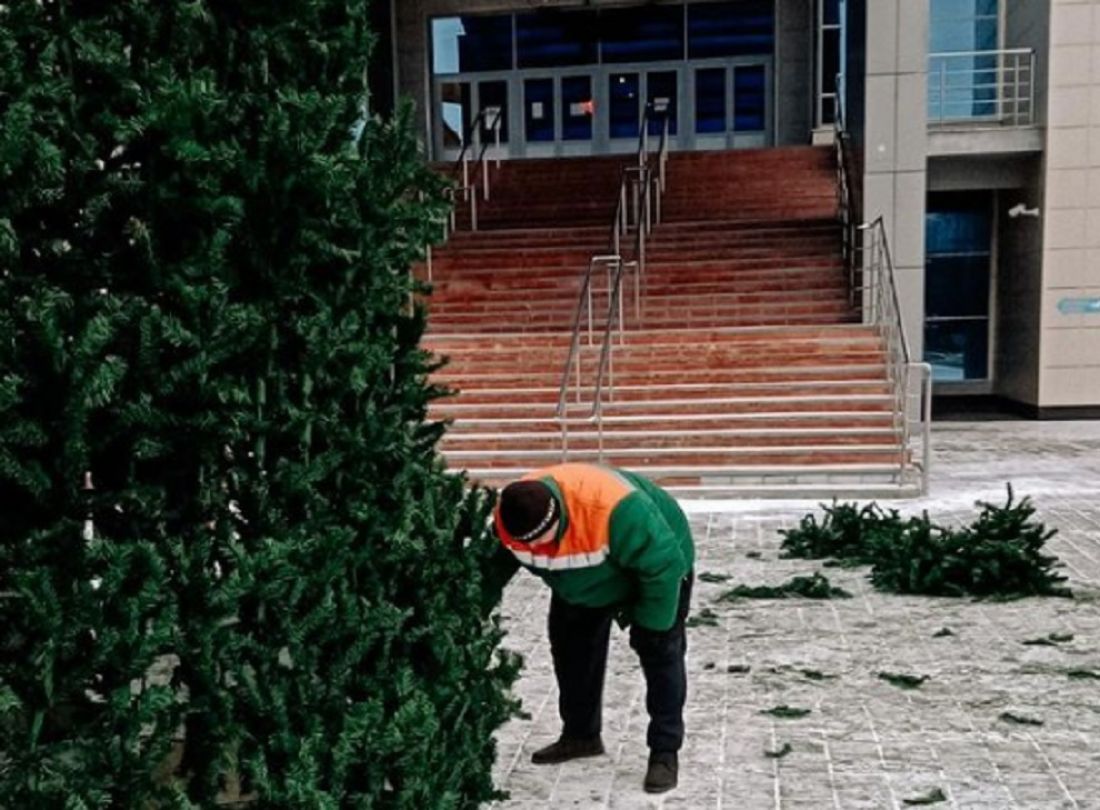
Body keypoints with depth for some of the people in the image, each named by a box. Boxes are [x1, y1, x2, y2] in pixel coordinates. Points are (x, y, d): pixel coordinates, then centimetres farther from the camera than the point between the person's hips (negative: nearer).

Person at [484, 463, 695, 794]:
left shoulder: (615, 509, -48)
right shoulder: (507, 521, -30)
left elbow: (663, 564, -34)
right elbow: (495, 566, -6)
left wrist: (650, 622, -24)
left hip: (657, 561, -5)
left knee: (660, 652, -8)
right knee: (569, 644, 10)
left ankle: (665, 752, 2)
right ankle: (581, 735, 27)